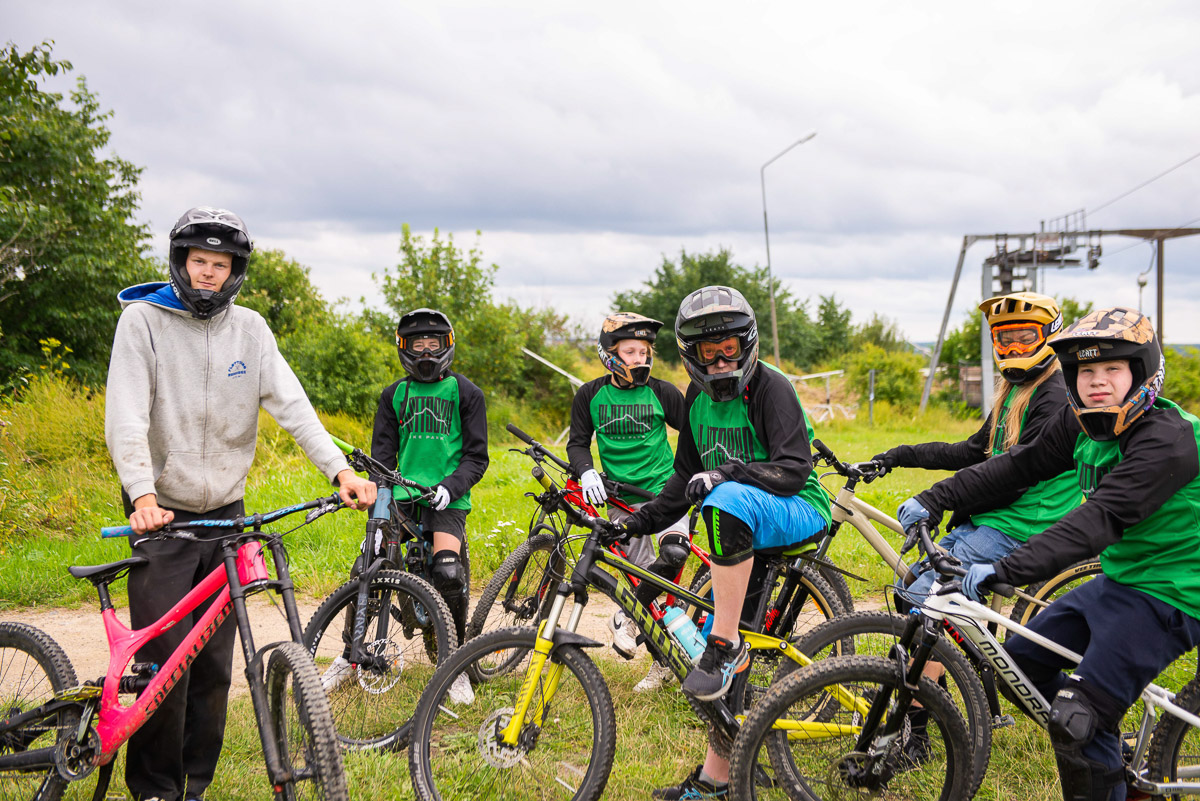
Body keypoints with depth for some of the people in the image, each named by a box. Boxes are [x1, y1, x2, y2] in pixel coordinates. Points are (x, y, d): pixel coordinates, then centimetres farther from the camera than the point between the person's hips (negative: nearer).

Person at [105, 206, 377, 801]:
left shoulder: (249, 329, 6)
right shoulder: (143, 320, -5)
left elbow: (290, 404, -1)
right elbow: (125, 418, -14)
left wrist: (340, 470, -15)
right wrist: (143, 494, -28)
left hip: (226, 513, 3)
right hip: (163, 514, -3)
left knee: (215, 662, 6)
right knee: (164, 658, -6)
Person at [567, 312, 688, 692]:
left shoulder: (662, 393, -2)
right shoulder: (591, 394, 1)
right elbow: (578, 442, 7)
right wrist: (586, 472, -11)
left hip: (664, 489, -1)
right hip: (621, 499, 1)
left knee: (674, 553, -28)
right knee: (645, 576, 1)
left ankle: (625, 617, -6)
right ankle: (663, 662, 16)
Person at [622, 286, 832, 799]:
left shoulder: (769, 387, -12)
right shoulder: (698, 397, 9)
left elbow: (794, 469, -22)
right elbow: (688, 473, 19)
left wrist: (728, 474, -34)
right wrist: (646, 518, 9)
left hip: (798, 512, -7)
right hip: (743, 527, 7)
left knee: (728, 501, -39)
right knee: (729, 666, 3)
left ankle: (724, 643, -31)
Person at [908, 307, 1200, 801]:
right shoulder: (1082, 423, 0)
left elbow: (1099, 521, -37)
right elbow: (1020, 464, 5)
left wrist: (1005, 570, -46)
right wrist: (936, 498, -4)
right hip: (1116, 580, 9)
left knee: (1077, 719, -17)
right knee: (1021, 661, 14)